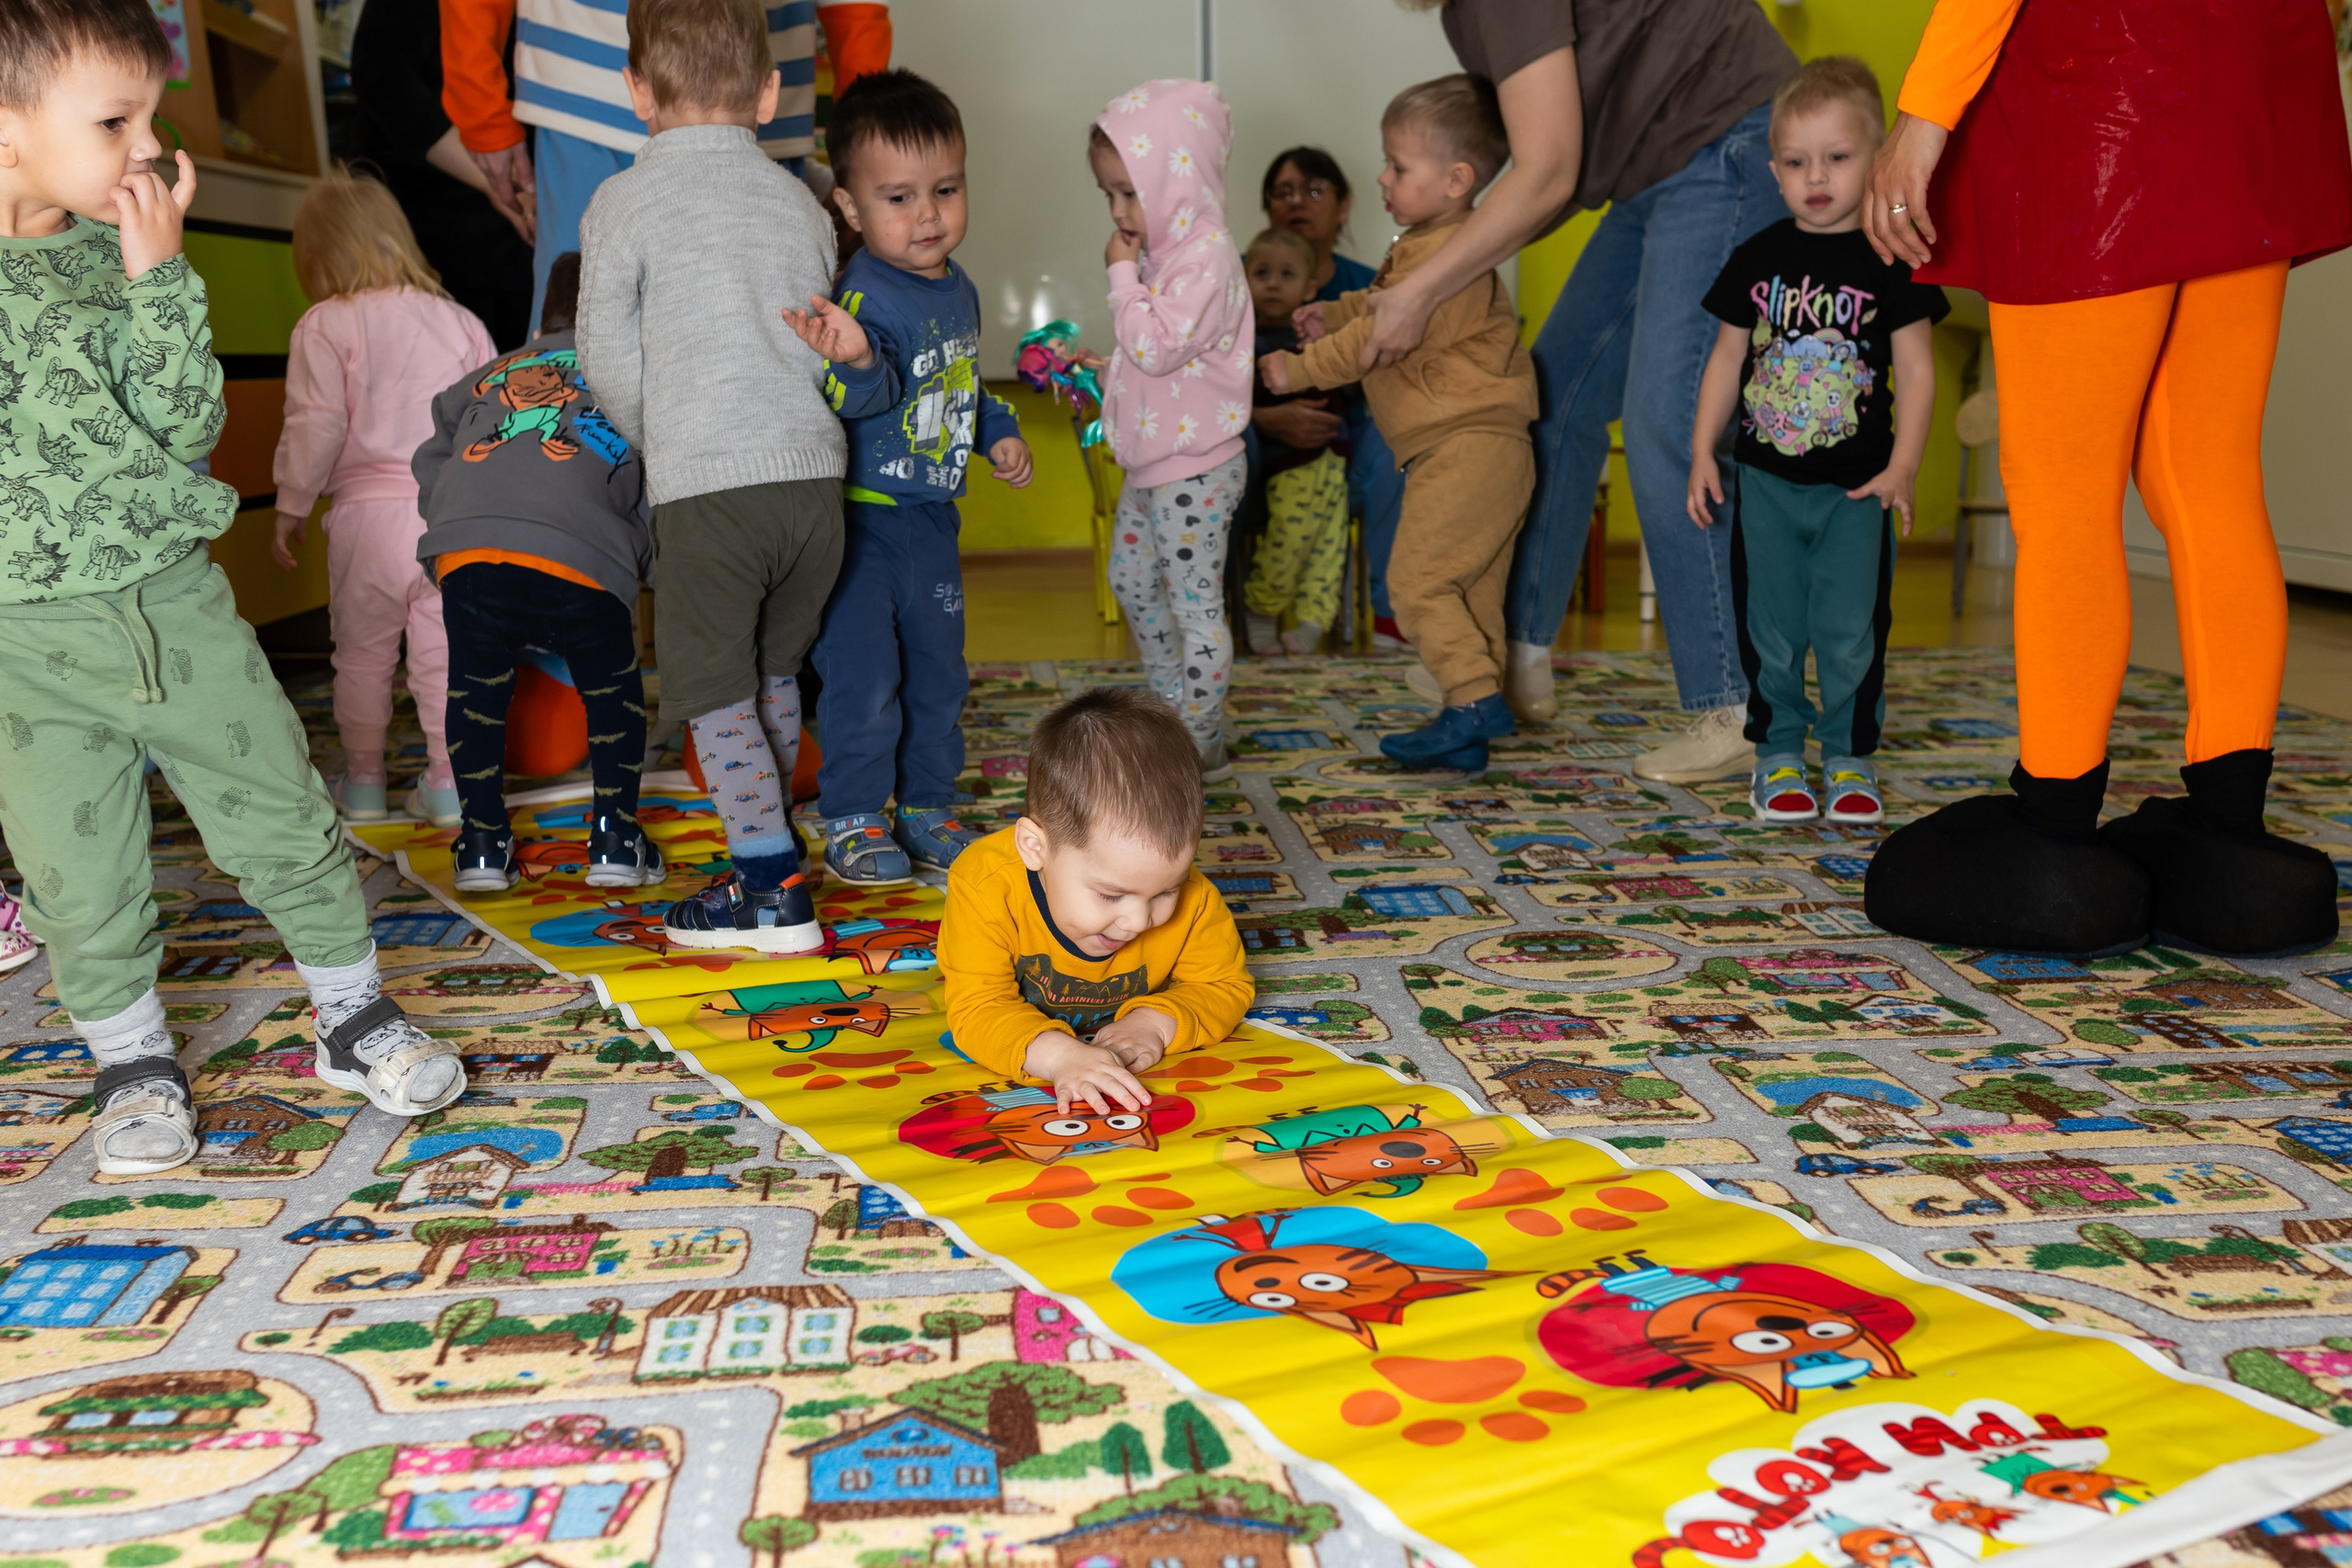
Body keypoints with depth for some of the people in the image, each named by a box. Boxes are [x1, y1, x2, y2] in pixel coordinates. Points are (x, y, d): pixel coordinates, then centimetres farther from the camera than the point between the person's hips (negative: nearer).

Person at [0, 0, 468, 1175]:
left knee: (285, 820, 7)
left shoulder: (121, 255, 3)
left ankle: (355, 1016, 25)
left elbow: (187, 430, -4)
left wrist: (160, 282, -11)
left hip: (177, 601, 2)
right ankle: (132, 1061, 29)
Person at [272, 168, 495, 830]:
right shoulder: (460, 320, 8)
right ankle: (448, 784, 11)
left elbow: (315, 426, -9)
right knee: (443, 653, 9)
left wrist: (290, 507, 2)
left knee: (363, 655, 11)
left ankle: (363, 781, 21)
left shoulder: (324, 327, -4)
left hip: (369, 512, -3)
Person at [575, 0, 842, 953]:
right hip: (814, 472, 5)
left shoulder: (623, 203, 0)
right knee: (774, 670, 21)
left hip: (706, 482, -5)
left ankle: (771, 888, -4)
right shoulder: (801, 202, 14)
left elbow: (608, 358, 0)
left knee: (714, 688, 2)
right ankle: (765, 839, 31)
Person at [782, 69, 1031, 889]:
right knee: (862, 675, -3)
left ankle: (928, 806, 29)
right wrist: (856, 360, -53)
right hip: (861, 518, -8)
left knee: (939, 669, 15)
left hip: (932, 516, 8)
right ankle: (852, 820, 11)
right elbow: (861, 397, -33)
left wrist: (1000, 433, 10)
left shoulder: (959, 289, 7)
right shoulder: (864, 296, -19)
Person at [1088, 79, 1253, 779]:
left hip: (1195, 465, -11)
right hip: (1153, 459, 11)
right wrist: (1100, 376, 11)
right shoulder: (1162, 249, 9)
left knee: (1196, 603, -2)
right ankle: (1170, 710, 35)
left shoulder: (1206, 257, -21)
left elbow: (1157, 347, -29)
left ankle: (1202, 743, 8)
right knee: (1131, 581, 21)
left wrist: (1123, 275, -19)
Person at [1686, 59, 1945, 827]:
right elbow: (1727, 357, 9)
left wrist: (1901, 467, -10)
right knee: (1771, 630, 6)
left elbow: (1916, 367, -2)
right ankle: (1778, 753, 19)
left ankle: (1849, 759, 16)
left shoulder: (1889, 261, -4)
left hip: (1856, 484, -2)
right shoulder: (1758, 259, 3)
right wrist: (1702, 451, 4)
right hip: (1766, 481, 2)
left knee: (1852, 631, 2)